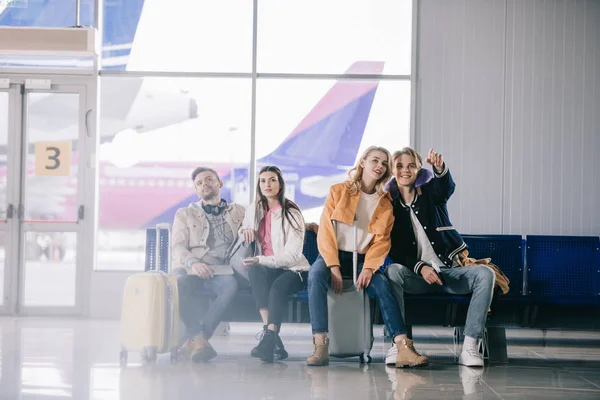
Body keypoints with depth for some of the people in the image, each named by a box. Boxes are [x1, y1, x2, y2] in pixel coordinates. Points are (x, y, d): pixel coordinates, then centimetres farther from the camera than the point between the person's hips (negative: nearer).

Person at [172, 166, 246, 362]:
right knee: (180, 284, -37)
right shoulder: (185, 214, 20)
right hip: (191, 270, 0)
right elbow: (178, 247, 7)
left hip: (221, 272, 0)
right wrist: (193, 263, -16)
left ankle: (192, 342, -38)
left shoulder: (238, 212, 24)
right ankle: (199, 339, -41)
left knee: (230, 284, -37)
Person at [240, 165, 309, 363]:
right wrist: (245, 230, 4)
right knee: (255, 271, -35)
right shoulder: (253, 209, 10)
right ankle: (274, 340, -45)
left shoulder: (291, 213, -6)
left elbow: (292, 255, -13)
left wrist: (261, 260, -25)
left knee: (278, 287, -38)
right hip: (264, 268, 3)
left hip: (291, 269, -3)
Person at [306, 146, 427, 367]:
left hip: (363, 260, 2)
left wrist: (368, 268, -17)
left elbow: (381, 240, 2)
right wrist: (333, 267, -17)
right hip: (334, 255, -1)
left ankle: (404, 349, -40)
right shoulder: (339, 191, 5)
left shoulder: (385, 202, 11)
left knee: (382, 285, -30)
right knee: (316, 275, -35)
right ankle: (320, 346, -42)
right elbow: (326, 231, -4)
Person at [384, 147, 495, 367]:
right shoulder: (389, 205, 4)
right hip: (416, 275, -1)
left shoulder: (430, 193, 6)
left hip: (448, 271, 1)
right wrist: (419, 267, -19)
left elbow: (447, 186, -20)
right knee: (392, 271, -33)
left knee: (485, 273, -25)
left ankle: (470, 347, -32)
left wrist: (440, 169, -44)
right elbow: (394, 250, -2)